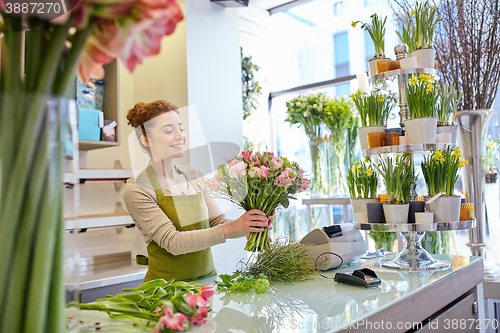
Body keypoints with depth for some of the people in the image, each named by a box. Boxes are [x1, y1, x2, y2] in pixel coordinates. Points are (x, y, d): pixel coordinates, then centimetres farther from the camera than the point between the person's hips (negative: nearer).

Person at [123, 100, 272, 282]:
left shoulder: (194, 176, 8)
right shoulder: (137, 190, -8)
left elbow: (218, 223, 8)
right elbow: (172, 242, -16)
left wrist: (252, 224, -11)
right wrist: (231, 228, -24)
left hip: (208, 277, 4)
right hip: (168, 285, -3)